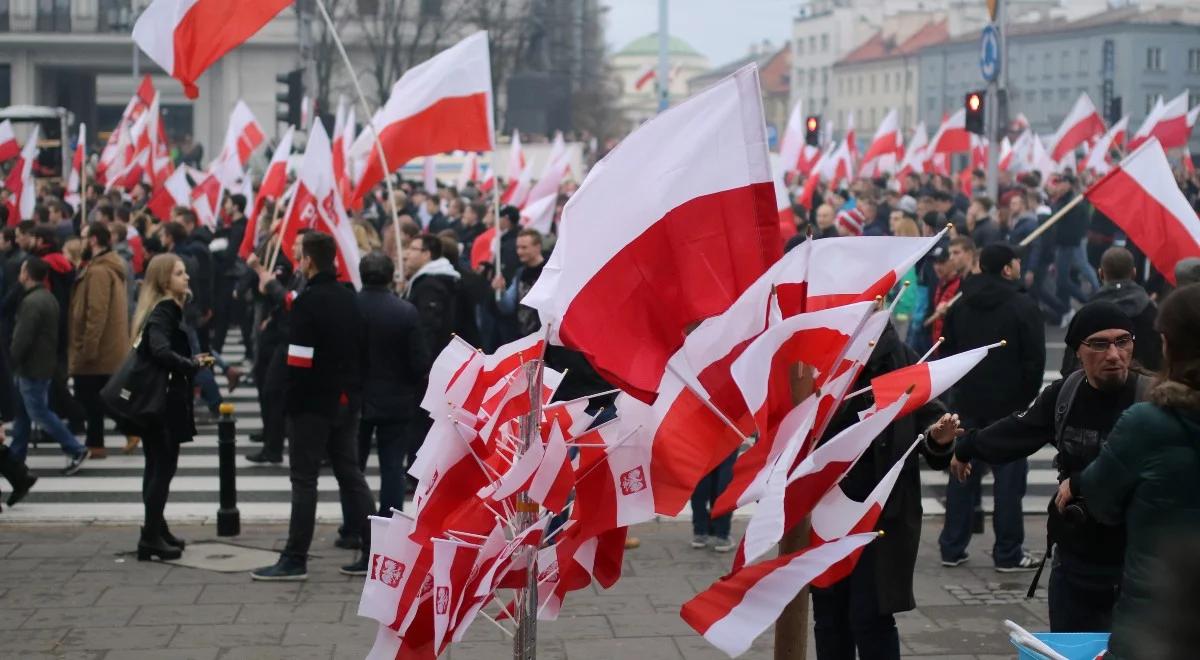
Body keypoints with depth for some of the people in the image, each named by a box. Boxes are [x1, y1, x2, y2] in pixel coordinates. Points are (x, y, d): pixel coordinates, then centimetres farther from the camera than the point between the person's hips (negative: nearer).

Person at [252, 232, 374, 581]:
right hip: (348, 401, 7)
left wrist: (291, 402, -11)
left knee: (304, 479, -2)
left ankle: (295, 560, 1)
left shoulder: (308, 302, -15)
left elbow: (299, 360, -19)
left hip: (313, 403, -7)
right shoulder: (350, 299, 10)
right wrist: (354, 392, 16)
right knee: (350, 474, 12)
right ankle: (372, 553, 12)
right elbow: (362, 352, 12)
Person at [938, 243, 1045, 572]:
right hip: (1009, 404, -5)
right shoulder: (1023, 307, -11)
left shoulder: (960, 306, 7)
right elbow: (1035, 359, -11)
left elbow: (946, 352, 11)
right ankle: (1008, 554, 3)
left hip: (966, 403, 5)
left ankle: (952, 548, 14)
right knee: (1009, 476, 0)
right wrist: (1028, 395, 2)